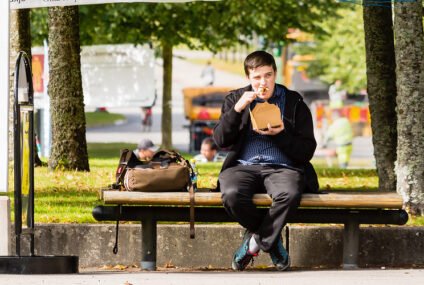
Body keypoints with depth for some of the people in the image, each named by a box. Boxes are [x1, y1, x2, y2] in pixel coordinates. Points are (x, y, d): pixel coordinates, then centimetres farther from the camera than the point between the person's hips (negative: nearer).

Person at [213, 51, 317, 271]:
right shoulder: (235, 99, 15)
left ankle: (257, 239, -12)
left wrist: (280, 135, -12)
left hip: (282, 168, -1)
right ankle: (271, 239, -7)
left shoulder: (294, 102, 10)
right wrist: (238, 108, -9)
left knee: (289, 194, -38)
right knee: (232, 194, -35)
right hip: (243, 167, 1)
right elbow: (220, 140, 3)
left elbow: (307, 151, 5)